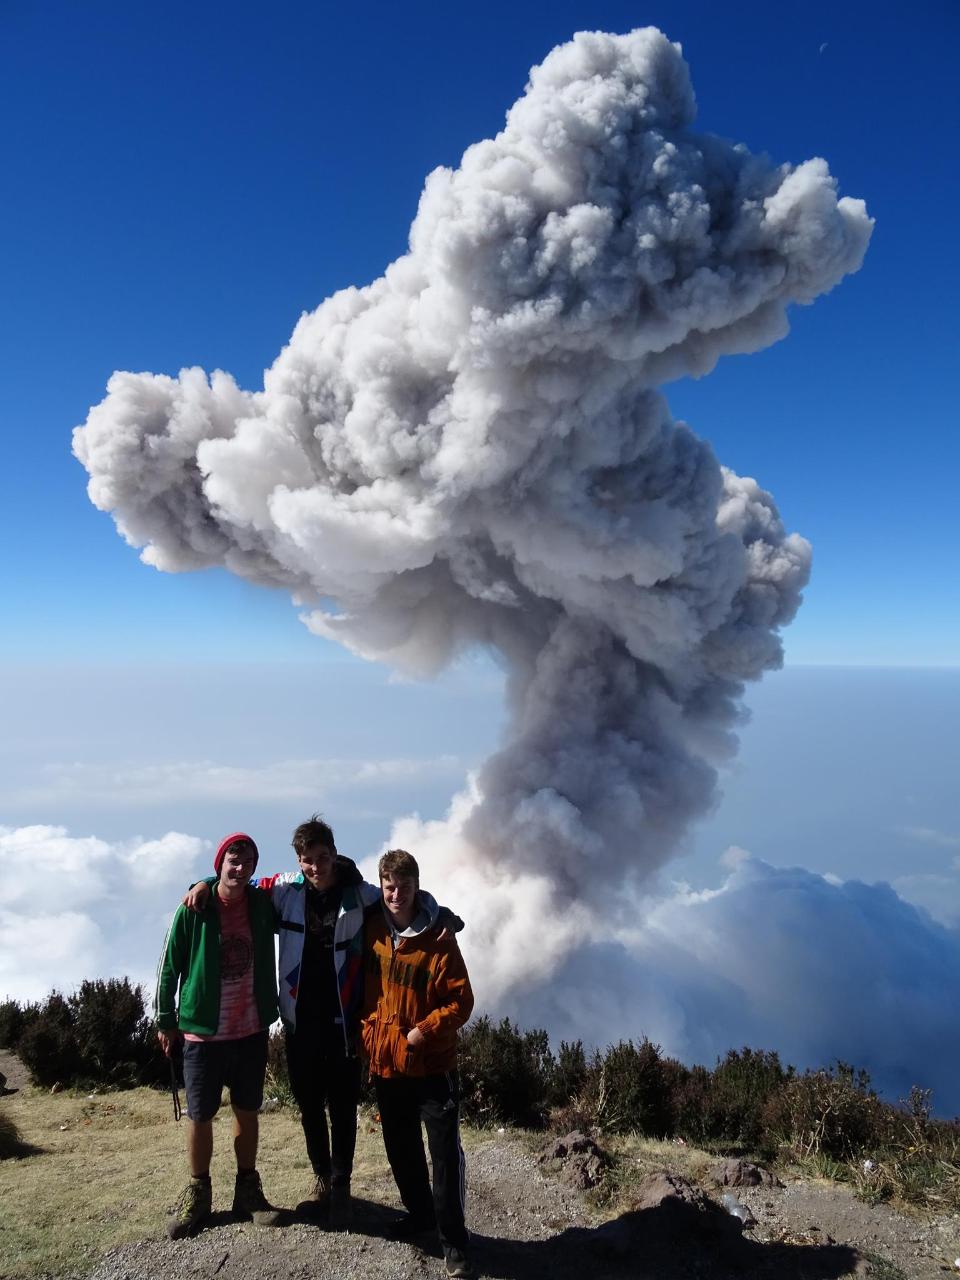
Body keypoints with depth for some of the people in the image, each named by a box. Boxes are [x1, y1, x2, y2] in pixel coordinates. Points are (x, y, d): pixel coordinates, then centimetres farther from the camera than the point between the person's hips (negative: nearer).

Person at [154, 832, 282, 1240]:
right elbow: (169, 968, -3)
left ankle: (248, 1190, 30)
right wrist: (165, 1021, 2)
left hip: (252, 1031, 2)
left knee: (247, 1112, 14)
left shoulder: (262, 906, -6)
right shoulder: (192, 911, -12)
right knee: (199, 1116, 9)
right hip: (203, 1032, -2)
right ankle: (197, 1194, 29)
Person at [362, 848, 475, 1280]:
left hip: (433, 1065, -4)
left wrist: (424, 1031, -20)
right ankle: (419, 1212, 40)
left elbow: (461, 1001, -13)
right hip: (385, 1063, 4)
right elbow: (361, 987, 13)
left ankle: (453, 1240, 18)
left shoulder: (438, 939, -15)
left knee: (446, 1152, 2)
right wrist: (367, 1031, 6)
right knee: (401, 1149, 19)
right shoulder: (371, 930, -4)